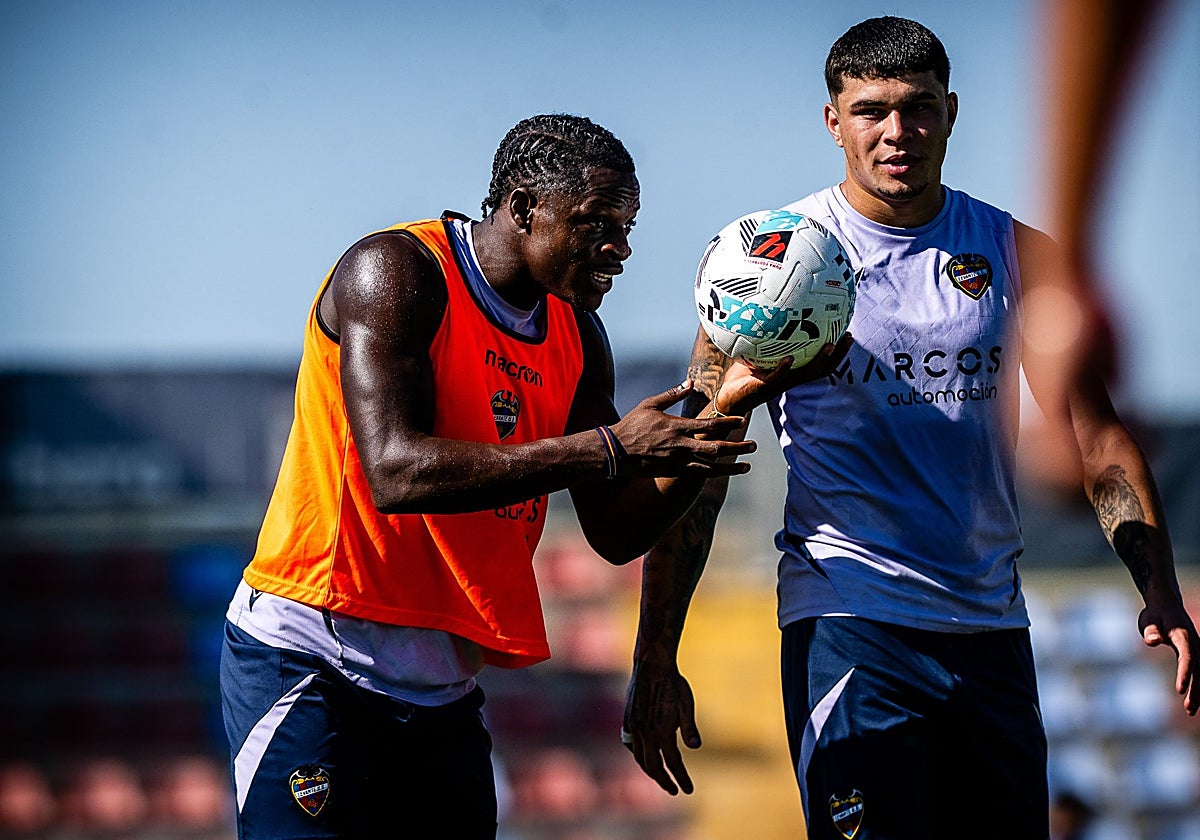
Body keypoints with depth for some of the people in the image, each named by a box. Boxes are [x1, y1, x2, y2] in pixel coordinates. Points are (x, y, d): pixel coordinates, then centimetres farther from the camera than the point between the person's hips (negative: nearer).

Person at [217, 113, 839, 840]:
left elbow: (616, 532, 9)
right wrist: (607, 448, -28)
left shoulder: (578, 337, 9)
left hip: (443, 689, 7)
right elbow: (395, 471, -27)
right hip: (309, 664, -7)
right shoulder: (398, 272, -13)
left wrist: (715, 416, -8)